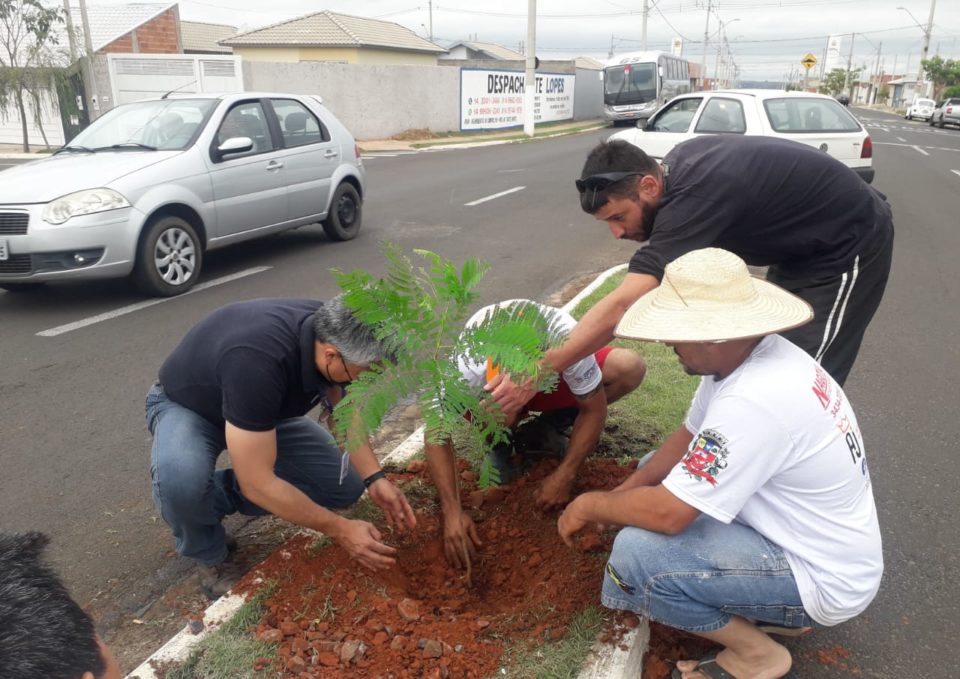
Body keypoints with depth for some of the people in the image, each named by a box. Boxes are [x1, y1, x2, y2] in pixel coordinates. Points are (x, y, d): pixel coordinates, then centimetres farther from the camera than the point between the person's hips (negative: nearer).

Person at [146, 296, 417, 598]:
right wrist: (340, 529, -28)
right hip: (185, 406, -5)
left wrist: (374, 478, -16)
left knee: (345, 484, -7)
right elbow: (258, 484, -37)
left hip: (264, 410, 6)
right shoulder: (257, 361, -44)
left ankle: (220, 494, 12)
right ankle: (210, 556, -4)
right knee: (182, 479, -39)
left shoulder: (333, 333, -23)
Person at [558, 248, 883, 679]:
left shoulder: (753, 401, -34)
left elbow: (667, 513, -29)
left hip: (821, 577, -9)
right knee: (664, 476, 16)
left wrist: (592, 506, -12)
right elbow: (689, 437, 10)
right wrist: (625, 490, -1)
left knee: (636, 552, -24)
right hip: (809, 538, 9)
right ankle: (772, 607, 15)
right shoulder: (745, 353, -5)